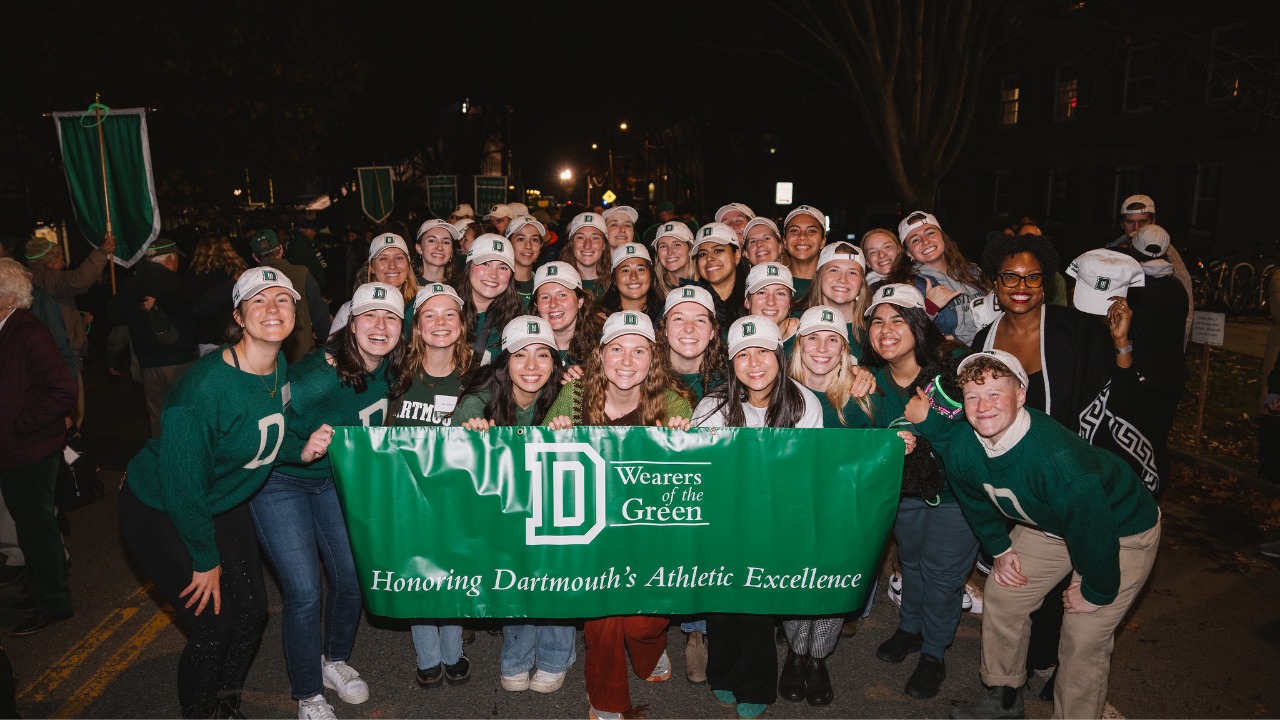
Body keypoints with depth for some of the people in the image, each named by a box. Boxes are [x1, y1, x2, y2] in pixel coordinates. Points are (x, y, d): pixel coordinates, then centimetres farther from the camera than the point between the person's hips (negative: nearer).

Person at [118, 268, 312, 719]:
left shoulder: (280, 367, -8)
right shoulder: (205, 386, -32)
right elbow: (180, 484, -25)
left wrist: (300, 451, -5)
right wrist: (205, 560, -16)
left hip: (224, 503, 7)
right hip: (160, 512, -7)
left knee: (253, 610, 9)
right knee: (214, 625, -5)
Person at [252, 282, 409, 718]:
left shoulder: (387, 372, -10)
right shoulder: (316, 375, -31)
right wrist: (304, 452, -41)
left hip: (334, 478, 6)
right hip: (279, 482, -6)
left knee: (352, 577, 9)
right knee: (304, 592, -6)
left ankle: (334, 661, 36)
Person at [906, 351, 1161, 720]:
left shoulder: (1056, 456, -42)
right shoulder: (961, 446, -19)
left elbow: (1095, 530, -31)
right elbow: (975, 500, 4)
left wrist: (1096, 592, -17)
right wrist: (1000, 548, 6)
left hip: (1121, 531, -6)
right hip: (1045, 527, 7)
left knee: (1084, 638, -7)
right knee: (1002, 596, 9)